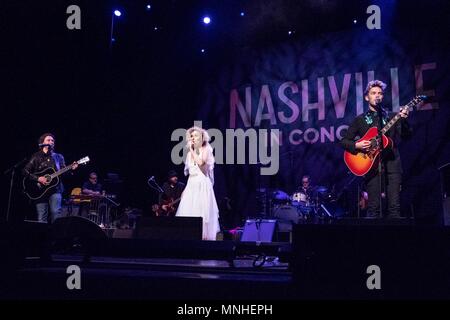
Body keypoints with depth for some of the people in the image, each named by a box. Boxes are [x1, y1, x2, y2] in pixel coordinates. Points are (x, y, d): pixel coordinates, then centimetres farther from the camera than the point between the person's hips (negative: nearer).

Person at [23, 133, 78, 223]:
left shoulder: (58, 157, 14)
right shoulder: (36, 157, 6)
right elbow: (25, 171, 1)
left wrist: (71, 169, -8)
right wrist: (38, 178, -11)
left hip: (55, 189, 1)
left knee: (56, 213, -14)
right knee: (42, 218, -3)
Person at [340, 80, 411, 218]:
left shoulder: (392, 117, 14)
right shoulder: (360, 120, 12)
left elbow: (406, 135, 2)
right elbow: (344, 141, 10)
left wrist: (403, 119, -15)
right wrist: (356, 145, -9)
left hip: (391, 163, 1)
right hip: (371, 164, -1)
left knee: (394, 206, -5)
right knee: (374, 208, -6)